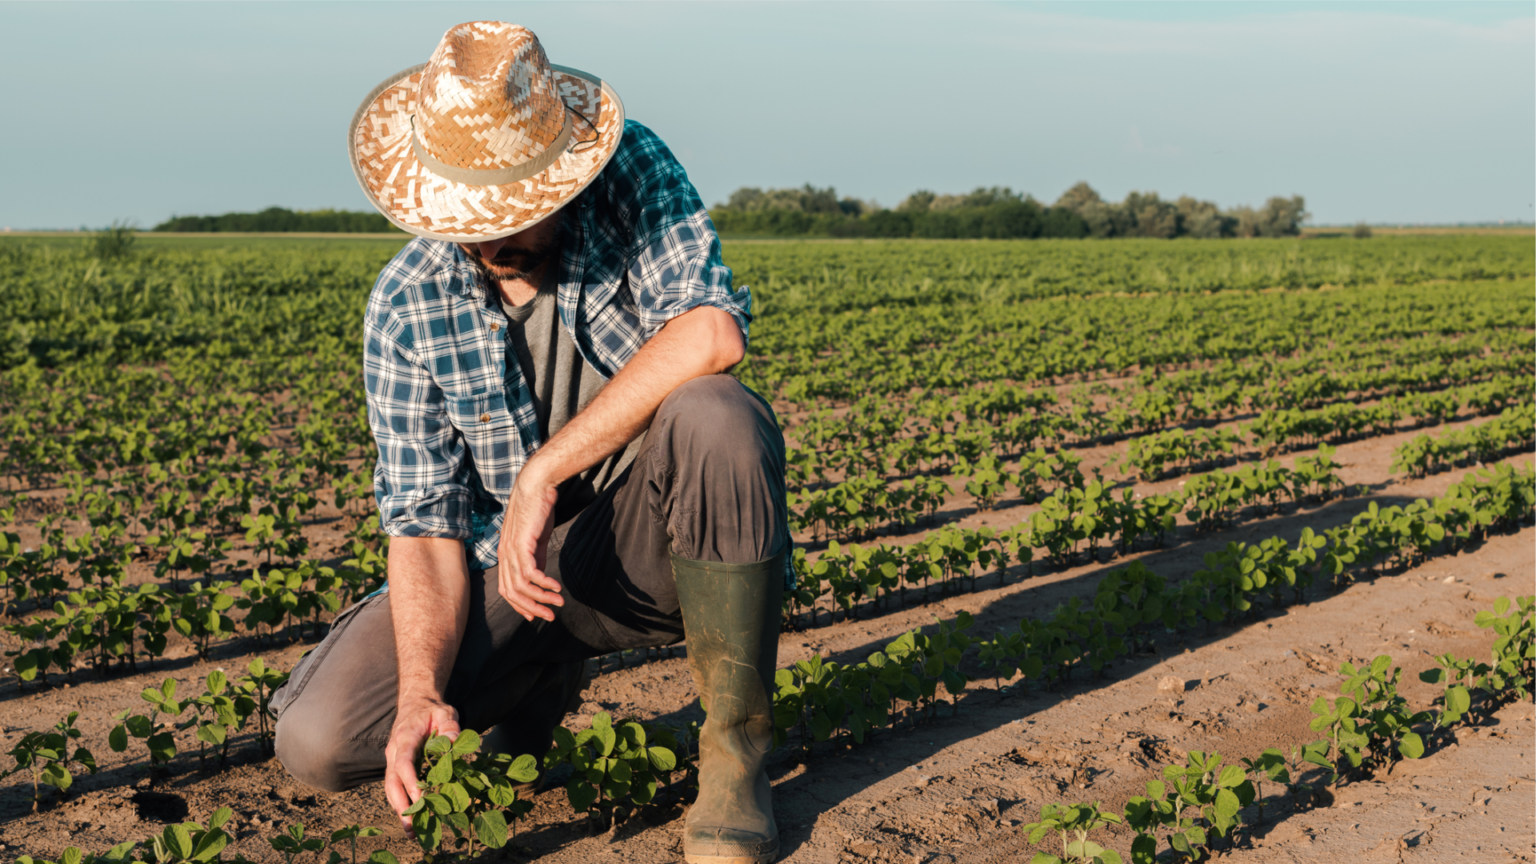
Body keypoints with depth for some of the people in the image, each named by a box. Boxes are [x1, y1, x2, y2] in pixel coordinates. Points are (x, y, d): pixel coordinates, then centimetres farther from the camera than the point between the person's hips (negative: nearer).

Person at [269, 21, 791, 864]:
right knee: (318, 743, -16)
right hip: (507, 567, 2)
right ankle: (540, 680, 14)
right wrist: (421, 691, -24)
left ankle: (734, 748, -18)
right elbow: (424, 519, -8)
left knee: (716, 417, -36)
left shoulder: (633, 170, -13)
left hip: (651, 542, -1)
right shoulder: (405, 307, -9)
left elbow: (711, 334, -29)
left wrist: (544, 473, -28)